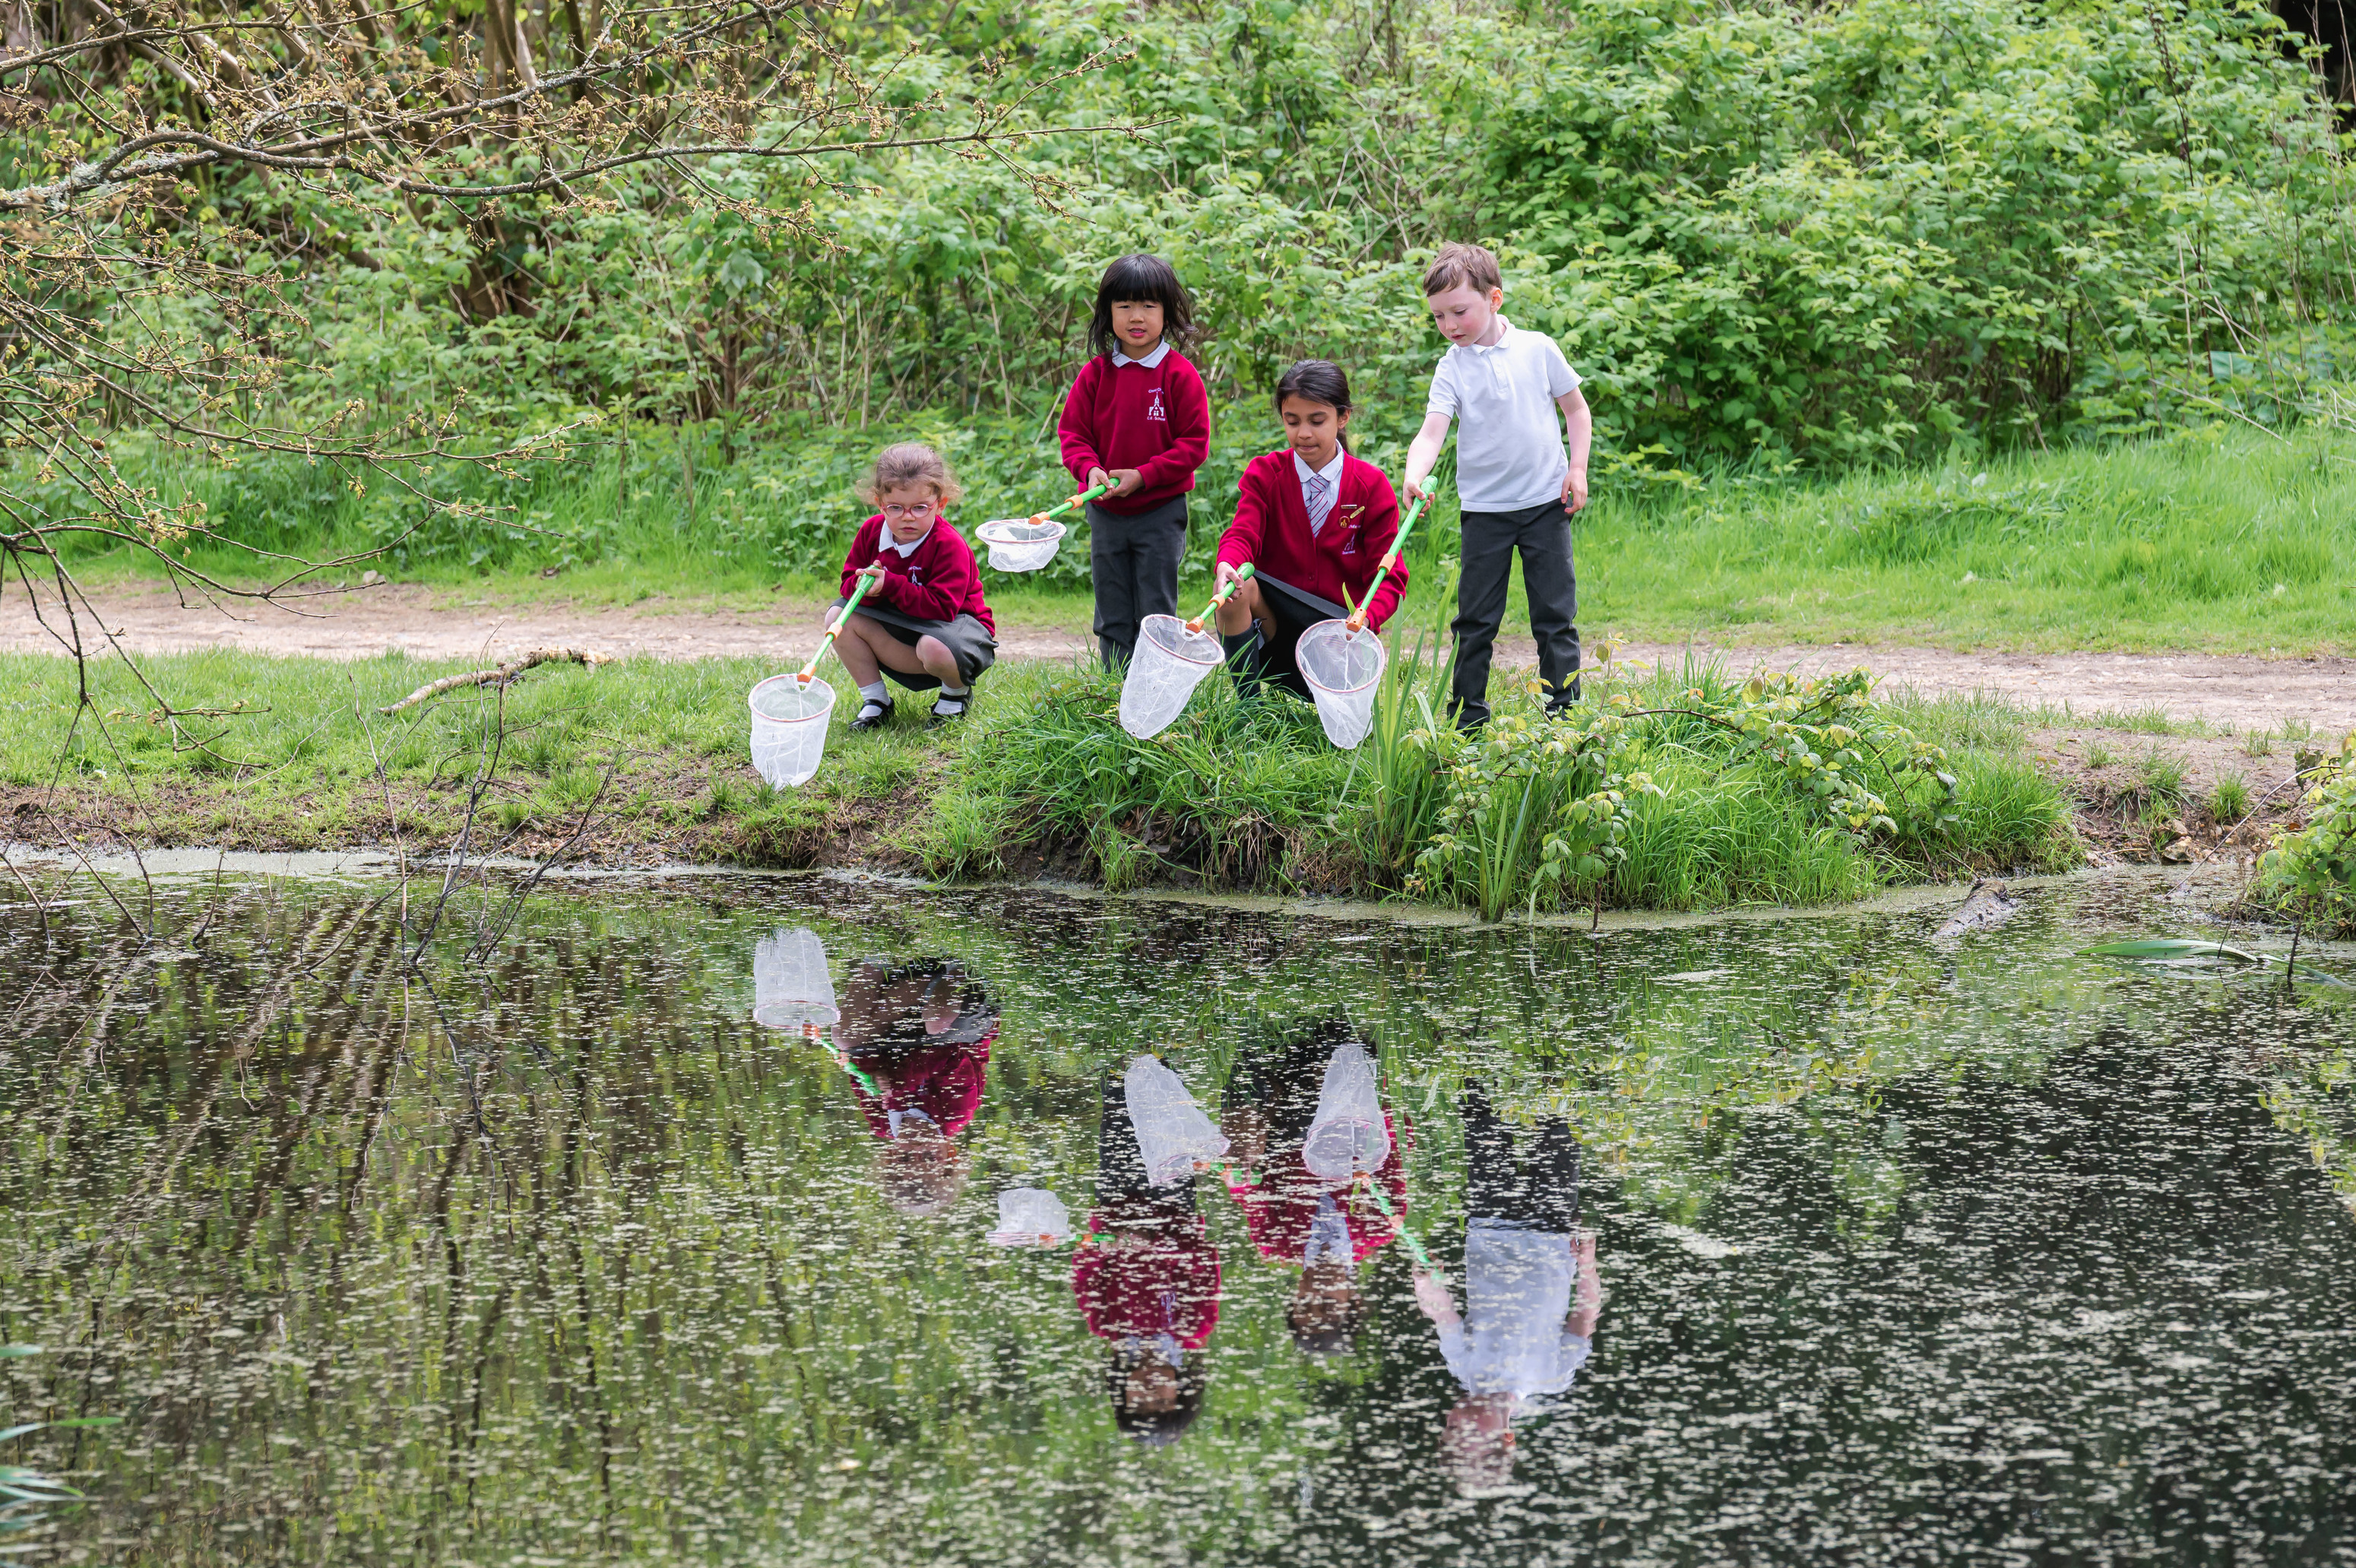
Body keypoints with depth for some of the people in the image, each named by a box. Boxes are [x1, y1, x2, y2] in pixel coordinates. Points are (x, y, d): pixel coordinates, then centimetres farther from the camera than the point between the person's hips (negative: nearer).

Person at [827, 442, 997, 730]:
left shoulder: (949, 545, -25)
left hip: (954, 622, -6)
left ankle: (957, 693, -2)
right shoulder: (872, 531, -6)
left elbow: (942, 607, -32)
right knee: (838, 616, -11)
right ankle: (875, 700, -1)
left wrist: (890, 585, -37)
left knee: (935, 648, -41)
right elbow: (849, 583, -1)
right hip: (898, 622, 6)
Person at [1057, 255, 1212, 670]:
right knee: (1112, 620, 9)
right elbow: (1073, 433, 4)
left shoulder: (1179, 375, -8)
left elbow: (1194, 444, -8)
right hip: (1105, 512, 3)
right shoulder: (1095, 374, 2)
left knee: (1156, 616, 0)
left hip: (1160, 512, -3)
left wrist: (1143, 476, -17)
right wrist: (1089, 469, -17)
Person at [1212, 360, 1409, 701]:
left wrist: (1363, 620, -30)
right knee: (1239, 587, -32)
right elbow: (1242, 534, -15)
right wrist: (1228, 565, -41)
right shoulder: (1264, 474, 2)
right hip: (1273, 620, 0)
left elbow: (1388, 575, -7)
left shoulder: (1372, 486, -2)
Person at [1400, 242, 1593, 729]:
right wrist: (1415, 474, -35)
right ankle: (1467, 716, 10)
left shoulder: (1538, 349, -1)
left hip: (1546, 502, 0)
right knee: (1475, 619, 3)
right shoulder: (1453, 367, -4)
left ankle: (1564, 709, 9)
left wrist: (1577, 469, -1)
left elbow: (1576, 410, 10)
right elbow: (1433, 429, -16)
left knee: (1555, 615, 3)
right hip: (1485, 508, 0)